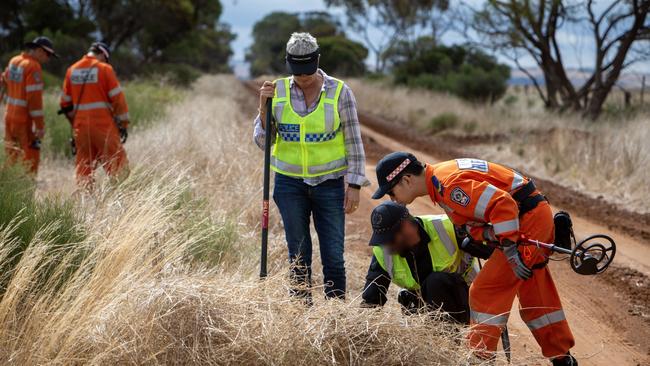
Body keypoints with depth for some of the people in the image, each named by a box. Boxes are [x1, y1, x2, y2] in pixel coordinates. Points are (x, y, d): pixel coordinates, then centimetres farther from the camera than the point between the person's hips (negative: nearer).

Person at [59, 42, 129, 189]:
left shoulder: (72, 70, 10)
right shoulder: (104, 69, -5)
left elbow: (66, 103, 15)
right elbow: (118, 98, -7)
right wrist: (124, 123, -1)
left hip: (81, 126, 5)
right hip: (103, 124, -5)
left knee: (83, 165, 11)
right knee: (117, 165, -2)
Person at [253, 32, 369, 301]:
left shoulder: (339, 92, -3)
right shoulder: (278, 91, 1)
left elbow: (353, 141, 1)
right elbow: (263, 141, 3)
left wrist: (354, 184, -3)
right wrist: (264, 107, -12)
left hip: (330, 182, -1)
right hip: (290, 183, 1)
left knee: (333, 256, -2)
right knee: (298, 256, 5)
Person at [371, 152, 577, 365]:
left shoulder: (449, 184, -23)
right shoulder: (440, 180, 9)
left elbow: (502, 203, -31)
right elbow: (473, 225, 9)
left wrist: (510, 249, -28)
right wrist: (490, 235, -13)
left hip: (528, 218, -11)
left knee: (486, 291, -9)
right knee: (534, 297, 21)